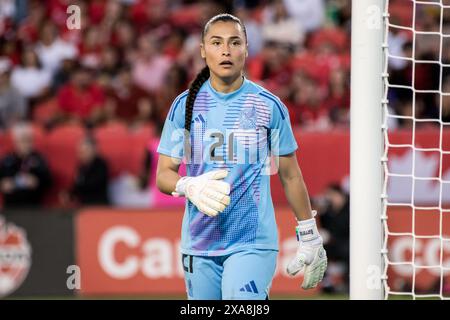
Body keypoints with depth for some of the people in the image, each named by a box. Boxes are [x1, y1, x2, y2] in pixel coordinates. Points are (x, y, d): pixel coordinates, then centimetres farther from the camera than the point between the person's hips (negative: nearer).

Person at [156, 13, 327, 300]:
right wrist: (190, 187, -17)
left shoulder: (270, 106, 2)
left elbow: (290, 176, 10)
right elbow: (163, 175, 5)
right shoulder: (185, 105, 6)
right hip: (199, 244, 3)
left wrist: (310, 238, 10)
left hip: (253, 244, -2)